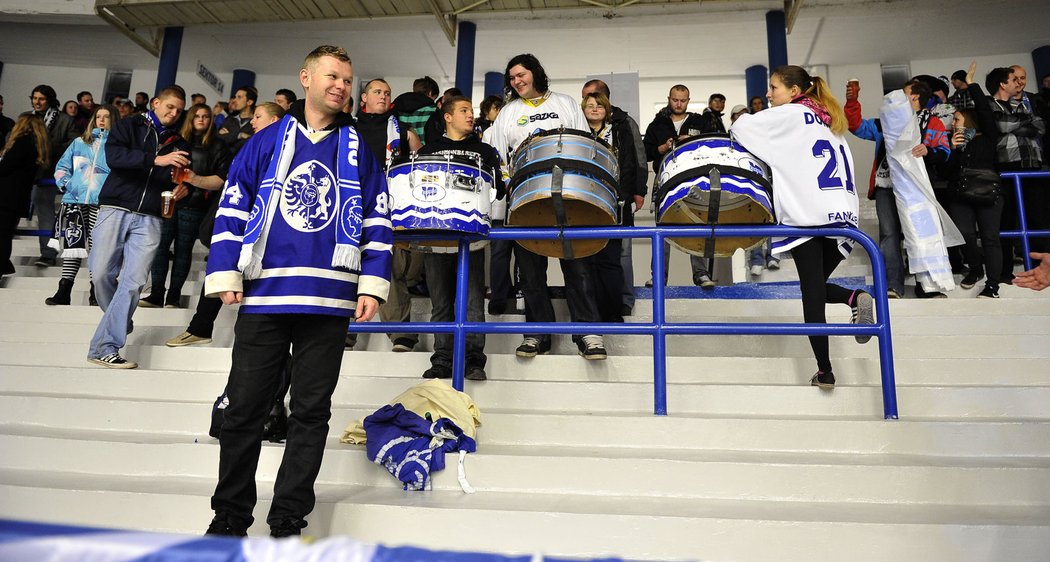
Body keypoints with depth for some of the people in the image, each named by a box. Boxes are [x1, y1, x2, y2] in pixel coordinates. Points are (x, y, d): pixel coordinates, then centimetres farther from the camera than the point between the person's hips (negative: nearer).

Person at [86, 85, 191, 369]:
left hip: (149, 218, 2)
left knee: (134, 281, -9)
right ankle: (118, 323, 23)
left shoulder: (178, 143, 19)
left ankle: (105, 347, -7)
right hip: (116, 209, -2)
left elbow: (176, 180, 21)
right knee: (102, 274, -5)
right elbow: (113, 156, -10)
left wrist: (178, 191, -3)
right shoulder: (129, 125, 8)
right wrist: (156, 159, -22)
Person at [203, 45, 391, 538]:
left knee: (311, 411, 5)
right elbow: (232, 207, 7)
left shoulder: (358, 149, 12)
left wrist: (372, 285, -3)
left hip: (329, 299, 0)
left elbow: (377, 219, 7)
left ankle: (288, 521, 17)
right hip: (263, 295, 0)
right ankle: (230, 516, 22)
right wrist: (225, 274, -2)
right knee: (244, 408, 6)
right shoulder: (268, 140, 11)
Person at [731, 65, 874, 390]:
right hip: (842, 214, 7)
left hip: (807, 215, -7)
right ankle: (855, 298, -12)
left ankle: (825, 372, 1)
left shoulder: (791, 114, 3)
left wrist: (740, 123, 17)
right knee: (817, 287, 18)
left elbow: (741, 128, -3)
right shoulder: (828, 121, 25)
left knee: (812, 293, -1)